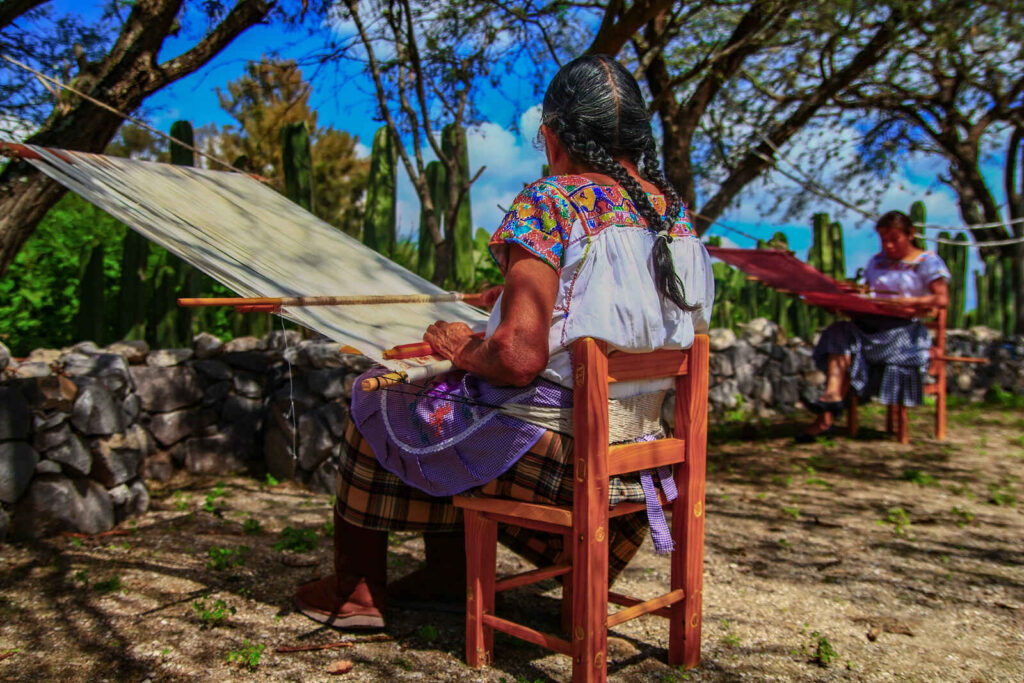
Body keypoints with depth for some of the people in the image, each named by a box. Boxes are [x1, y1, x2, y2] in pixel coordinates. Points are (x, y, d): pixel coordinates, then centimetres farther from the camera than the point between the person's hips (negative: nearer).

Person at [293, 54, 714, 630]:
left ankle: (358, 587, 32)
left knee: (377, 397, 18)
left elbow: (518, 358, -29)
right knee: (459, 395, 31)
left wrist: (463, 348, -5)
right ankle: (450, 572, 38)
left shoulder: (549, 202, -19)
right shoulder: (676, 210, 3)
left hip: (549, 444, -7)